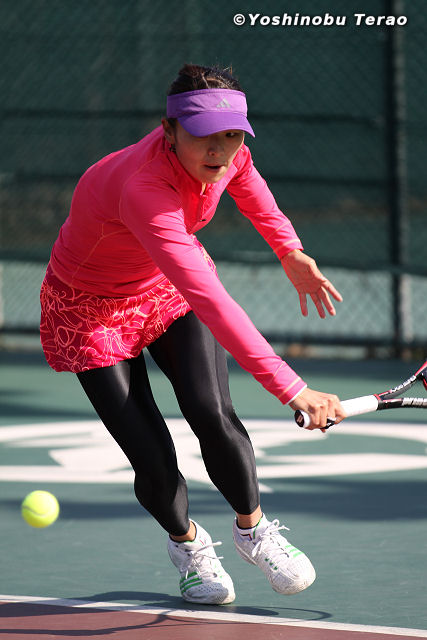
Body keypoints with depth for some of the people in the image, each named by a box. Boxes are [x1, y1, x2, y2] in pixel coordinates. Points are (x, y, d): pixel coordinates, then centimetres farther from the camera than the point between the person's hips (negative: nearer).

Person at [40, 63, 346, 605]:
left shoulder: (226, 153, -22)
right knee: (154, 464, -11)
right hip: (93, 310, -5)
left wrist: (291, 252, 8)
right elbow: (211, 303, -52)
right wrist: (292, 390, -57)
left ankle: (252, 528, 13)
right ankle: (186, 541, 23)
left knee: (213, 418, -15)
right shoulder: (141, 190, -44)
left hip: (170, 293, 5)